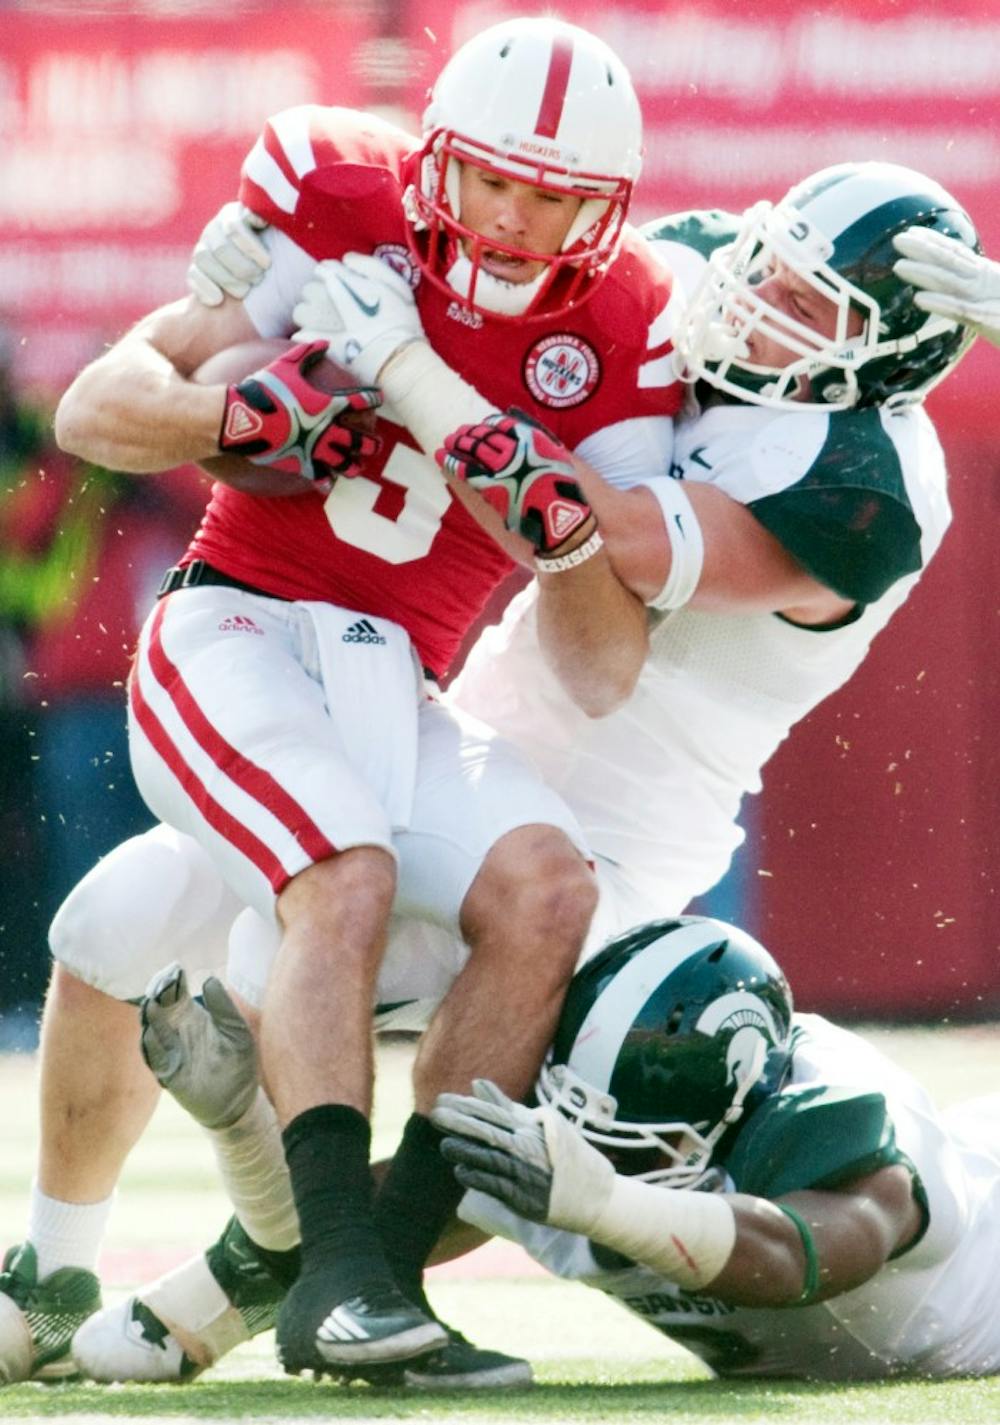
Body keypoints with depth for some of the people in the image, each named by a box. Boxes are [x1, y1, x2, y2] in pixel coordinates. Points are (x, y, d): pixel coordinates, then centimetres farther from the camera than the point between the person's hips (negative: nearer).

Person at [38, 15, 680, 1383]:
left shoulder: (624, 339, 1)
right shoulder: (348, 216, -5)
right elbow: (95, 409, -8)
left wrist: (573, 541, -22)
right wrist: (240, 412, -28)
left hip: (395, 694, 4)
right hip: (235, 637, -4)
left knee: (546, 888, -22)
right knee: (347, 874, -30)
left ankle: (392, 1258, -20)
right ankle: (336, 1268, -38)